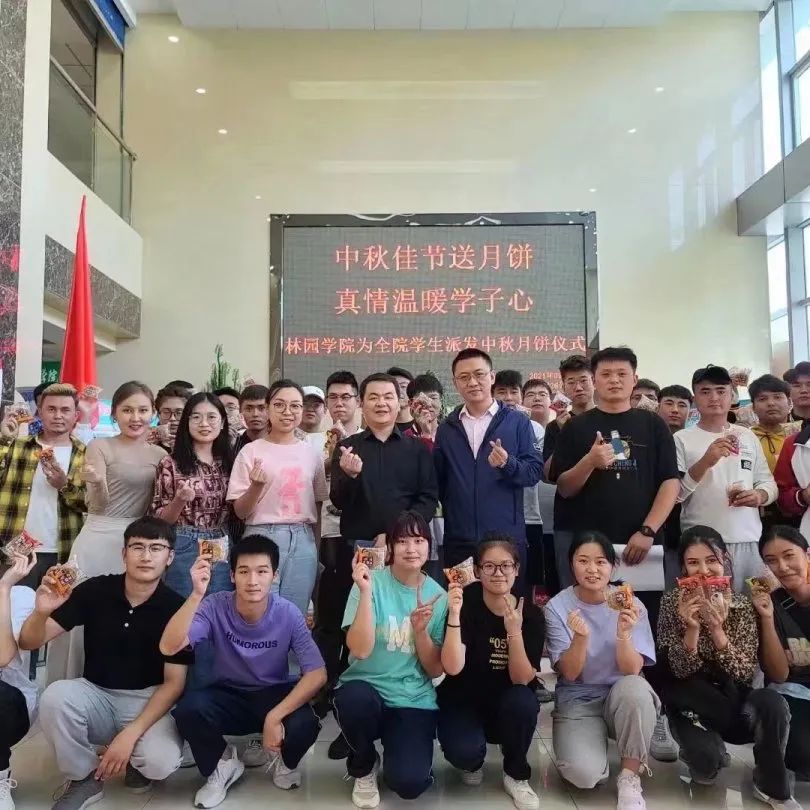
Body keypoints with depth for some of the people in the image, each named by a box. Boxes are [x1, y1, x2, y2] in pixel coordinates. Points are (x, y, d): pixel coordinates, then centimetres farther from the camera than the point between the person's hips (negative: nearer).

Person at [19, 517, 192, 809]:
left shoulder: (176, 608, -12)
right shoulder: (94, 590, -7)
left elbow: (174, 683, -11)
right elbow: (28, 643, -7)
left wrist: (130, 734, -23)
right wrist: (41, 611, -31)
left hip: (149, 701, -2)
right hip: (95, 695, 2)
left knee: (161, 762, -31)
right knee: (54, 697, -30)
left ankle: (138, 758, 8)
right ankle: (84, 777, -4)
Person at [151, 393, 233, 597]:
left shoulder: (229, 463, 8)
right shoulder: (171, 464, -3)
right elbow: (160, 519, -2)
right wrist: (179, 500, -19)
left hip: (223, 551, 3)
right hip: (185, 550, -3)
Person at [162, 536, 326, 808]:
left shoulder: (288, 613, -19)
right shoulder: (215, 607, -19)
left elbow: (317, 674, -20)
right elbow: (169, 648, -34)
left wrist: (274, 716, -30)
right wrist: (197, 594, -46)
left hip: (275, 695, 0)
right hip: (228, 696, 1)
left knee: (304, 726, -33)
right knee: (188, 710, -32)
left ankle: (285, 761, 8)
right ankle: (223, 764, 3)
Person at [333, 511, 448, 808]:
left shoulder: (437, 595, 0)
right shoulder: (372, 582, -10)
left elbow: (435, 670, 1)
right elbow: (360, 650, -20)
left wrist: (420, 630, -17)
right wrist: (365, 592, -28)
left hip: (414, 701, 1)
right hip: (367, 689, -1)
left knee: (409, 783, -22)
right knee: (353, 698, -36)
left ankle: (403, 752, 17)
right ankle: (363, 768, -2)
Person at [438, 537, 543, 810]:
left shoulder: (531, 614, -11)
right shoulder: (466, 602, -18)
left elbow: (522, 679, -16)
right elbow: (452, 668, -27)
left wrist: (514, 631, -31)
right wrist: (454, 616, -40)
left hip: (506, 706, 2)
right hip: (462, 700, -2)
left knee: (523, 702, -32)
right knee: (463, 751, -31)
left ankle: (516, 775, -1)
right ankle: (472, 761, 10)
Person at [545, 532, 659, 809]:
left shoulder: (631, 605, -8)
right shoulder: (557, 607, -9)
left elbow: (632, 671, -15)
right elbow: (570, 673, -13)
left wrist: (623, 634, -34)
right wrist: (581, 638, -33)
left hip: (621, 697, 1)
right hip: (577, 701, -1)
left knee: (635, 688, -35)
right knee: (584, 774, -27)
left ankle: (629, 777, -12)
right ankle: (585, 750, 11)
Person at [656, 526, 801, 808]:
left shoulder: (743, 605, -7)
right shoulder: (673, 603, -10)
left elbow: (746, 675, -14)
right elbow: (680, 672, -12)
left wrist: (717, 629, -30)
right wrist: (692, 628, -30)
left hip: (732, 698, 2)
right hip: (694, 704, -1)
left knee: (771, 702, -31)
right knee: (706, 764, -30)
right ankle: (712, 748, 8)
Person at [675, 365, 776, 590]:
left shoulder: (748, 437, 14)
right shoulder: (682, 439, 1)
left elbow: (768, 482, 17)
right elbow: (674, 494, -7)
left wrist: (759, 495, -6)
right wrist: (705, 461, -19)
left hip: (749, 541, 4)